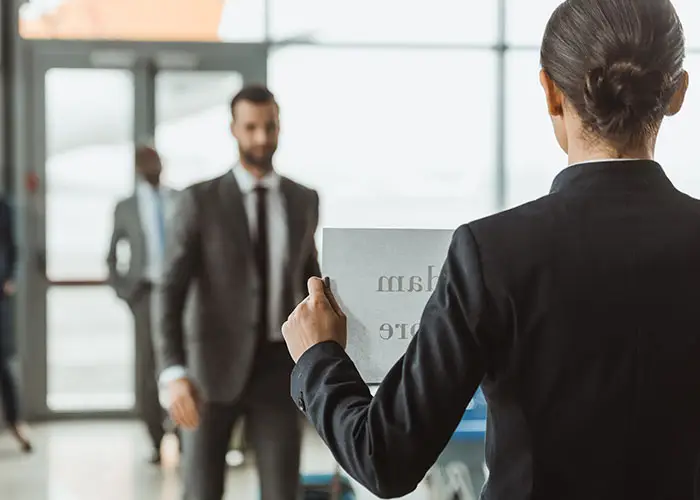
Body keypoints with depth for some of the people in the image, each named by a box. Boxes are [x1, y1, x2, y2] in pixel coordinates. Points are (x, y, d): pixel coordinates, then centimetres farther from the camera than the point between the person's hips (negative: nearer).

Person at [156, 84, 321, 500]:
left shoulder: (304, 200, 6)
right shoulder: (201, 200, -6)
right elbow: (172, 293, -11)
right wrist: (174, 373, -25)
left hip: (277, 370, 2)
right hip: (215, 370, -2)